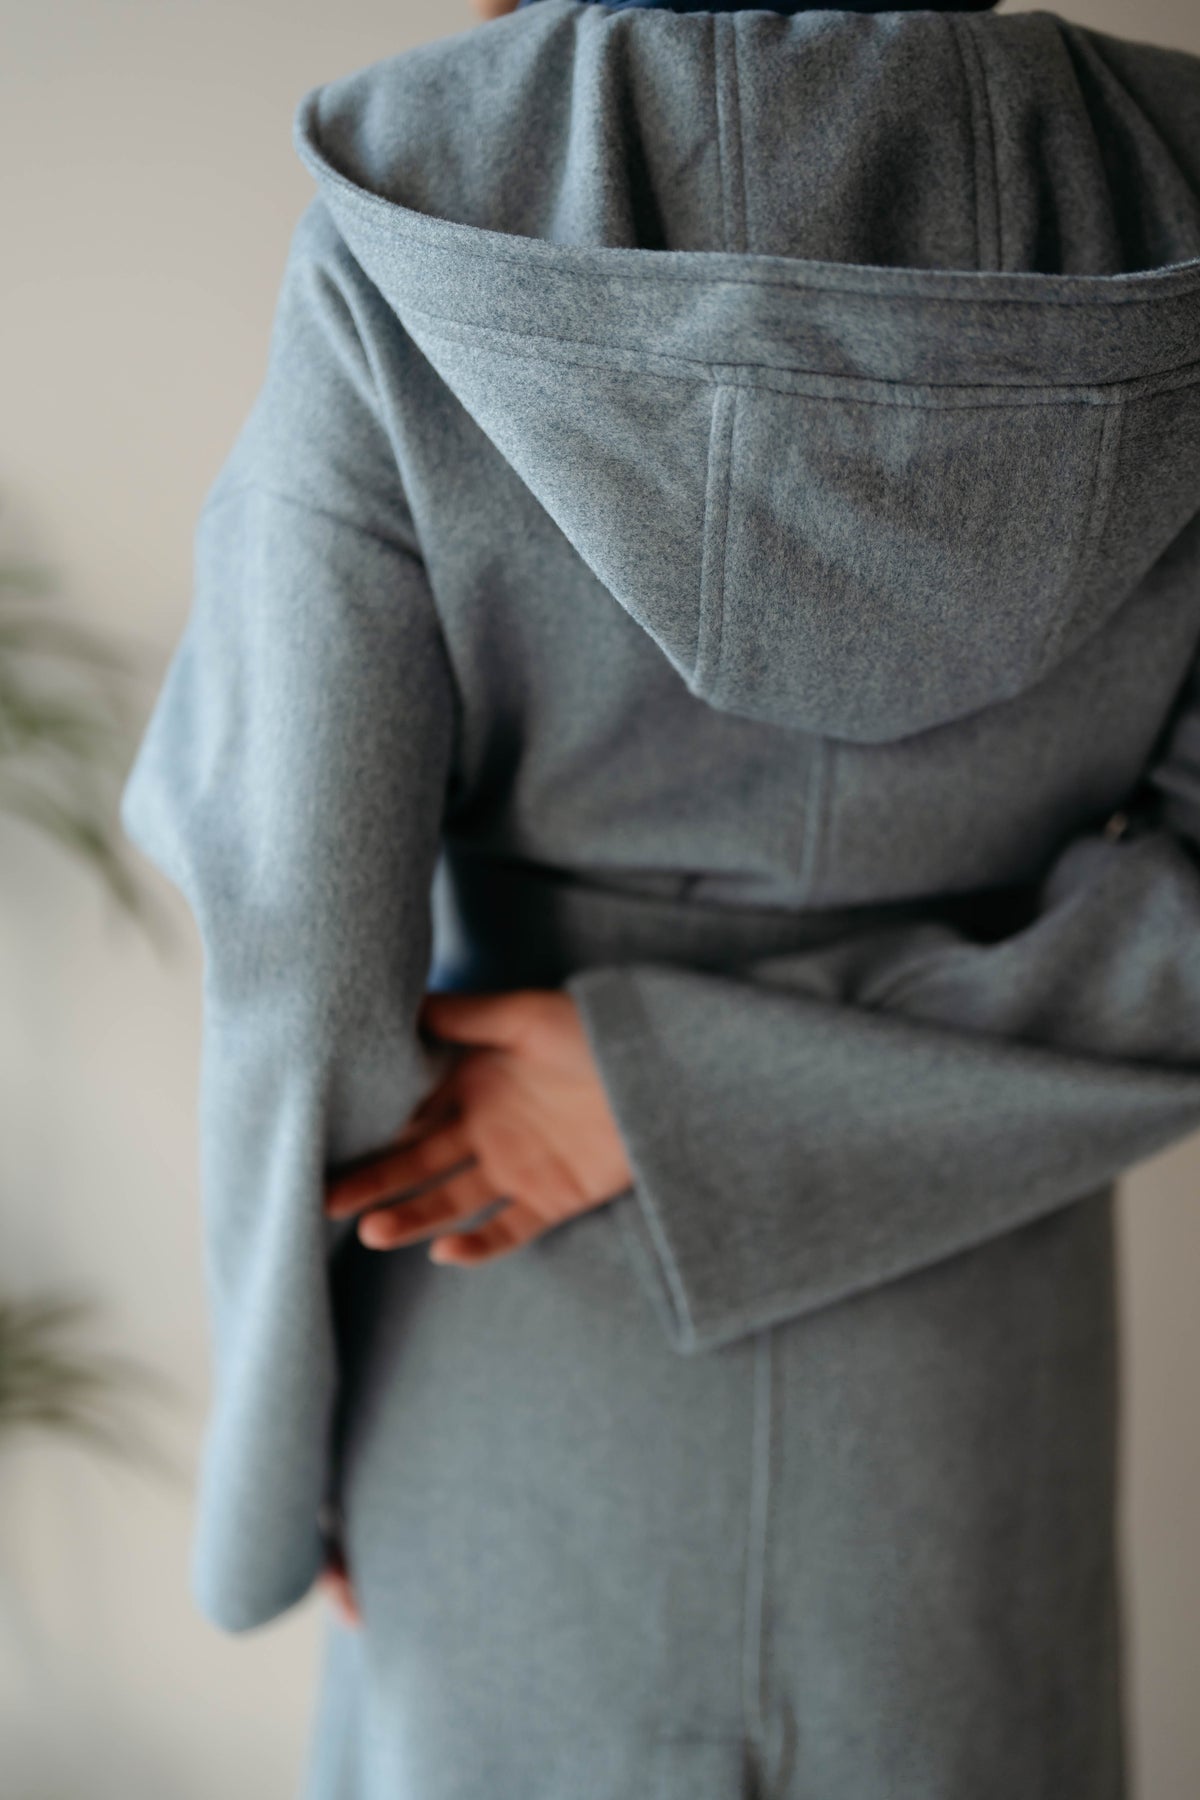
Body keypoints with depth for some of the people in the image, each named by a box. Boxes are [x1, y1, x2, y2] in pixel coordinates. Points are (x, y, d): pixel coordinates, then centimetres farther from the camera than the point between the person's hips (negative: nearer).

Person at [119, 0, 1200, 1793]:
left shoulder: (410, 238, -20)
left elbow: (308, 936, -17)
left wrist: (290, 1440, -2)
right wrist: (684, 1082, -14)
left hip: (541, 1342, -1)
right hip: (960, 1397, 2)